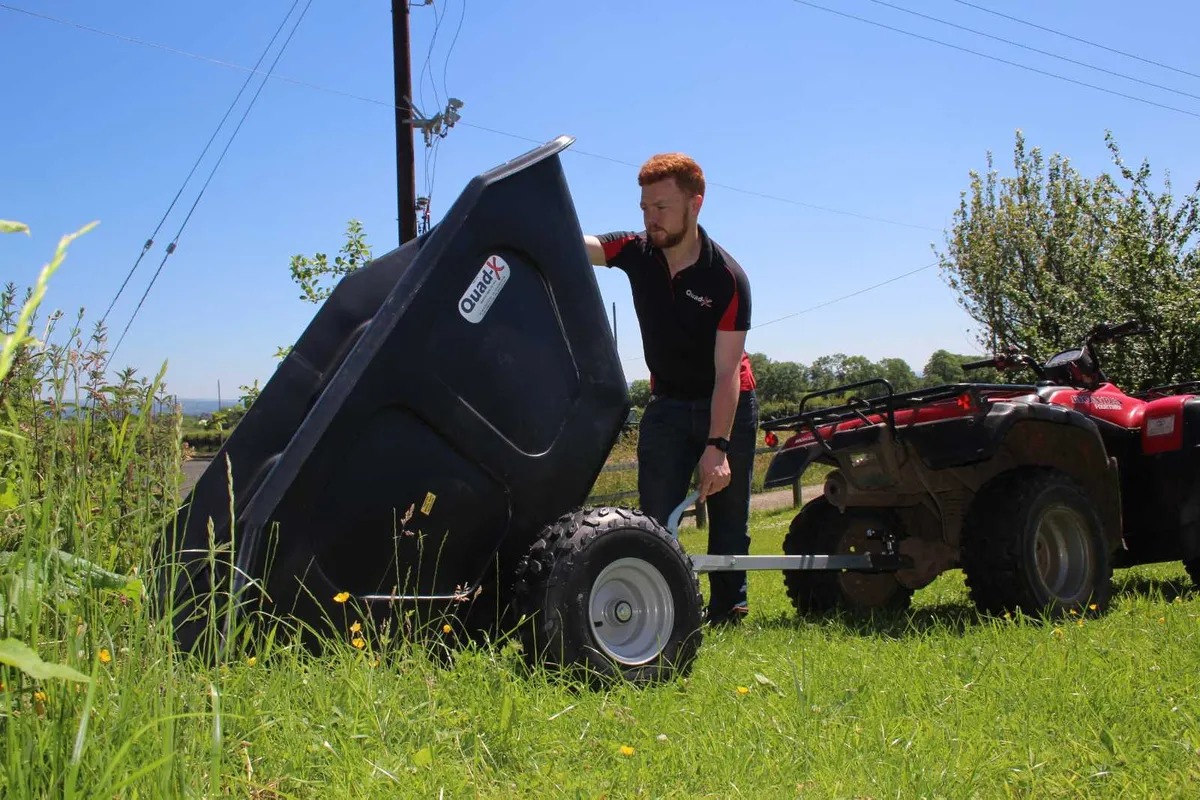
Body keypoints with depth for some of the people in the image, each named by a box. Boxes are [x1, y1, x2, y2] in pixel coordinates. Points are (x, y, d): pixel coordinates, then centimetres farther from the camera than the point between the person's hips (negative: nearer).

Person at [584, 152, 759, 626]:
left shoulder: (727, 278, -21)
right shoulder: (635, 252, -10)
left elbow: (727, 372, -23)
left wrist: (716, 446, -29)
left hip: (729, 403, -2)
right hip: (668, 403, 3)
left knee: (728, 514, 6)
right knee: (654, 514, -7)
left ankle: (728, 608, 19)